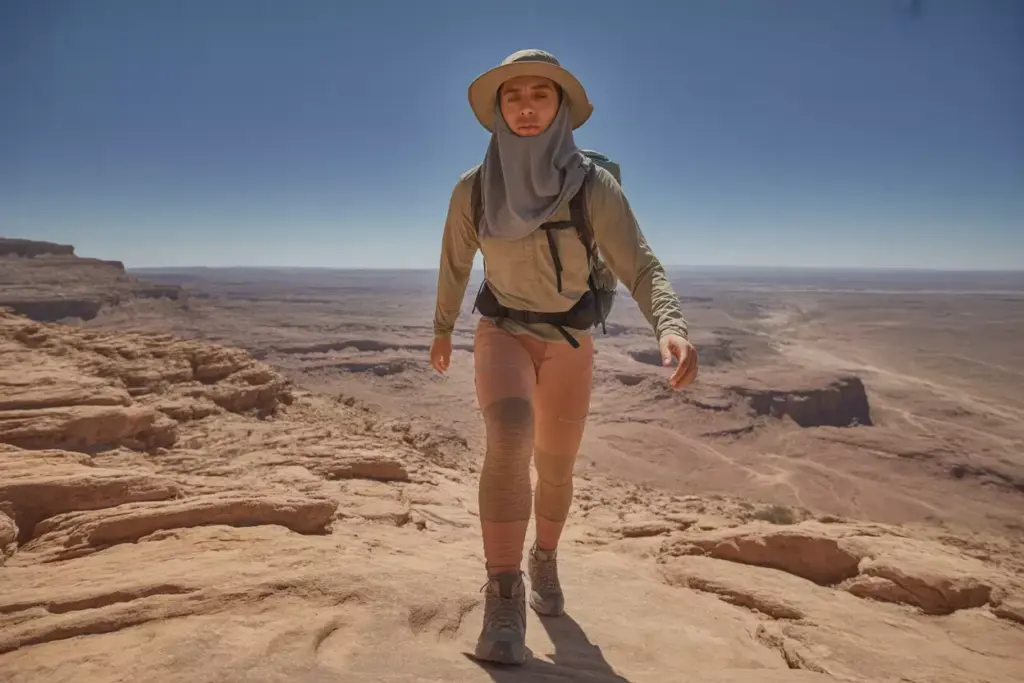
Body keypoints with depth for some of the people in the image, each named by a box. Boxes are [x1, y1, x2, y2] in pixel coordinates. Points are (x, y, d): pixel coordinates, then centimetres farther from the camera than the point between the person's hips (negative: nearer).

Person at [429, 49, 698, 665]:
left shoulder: (593, 185, -17)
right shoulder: (473, 189, -12)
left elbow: (642, 268, -24)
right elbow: (456, 262, 5)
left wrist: (673, 329, -44)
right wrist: (443, 328, 18)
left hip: (569, 343, 1)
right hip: (502, 332, -1)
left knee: (556, 468, 12)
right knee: (510, 442, -29)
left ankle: (544, 560, 41)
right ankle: (505, 603, -20)